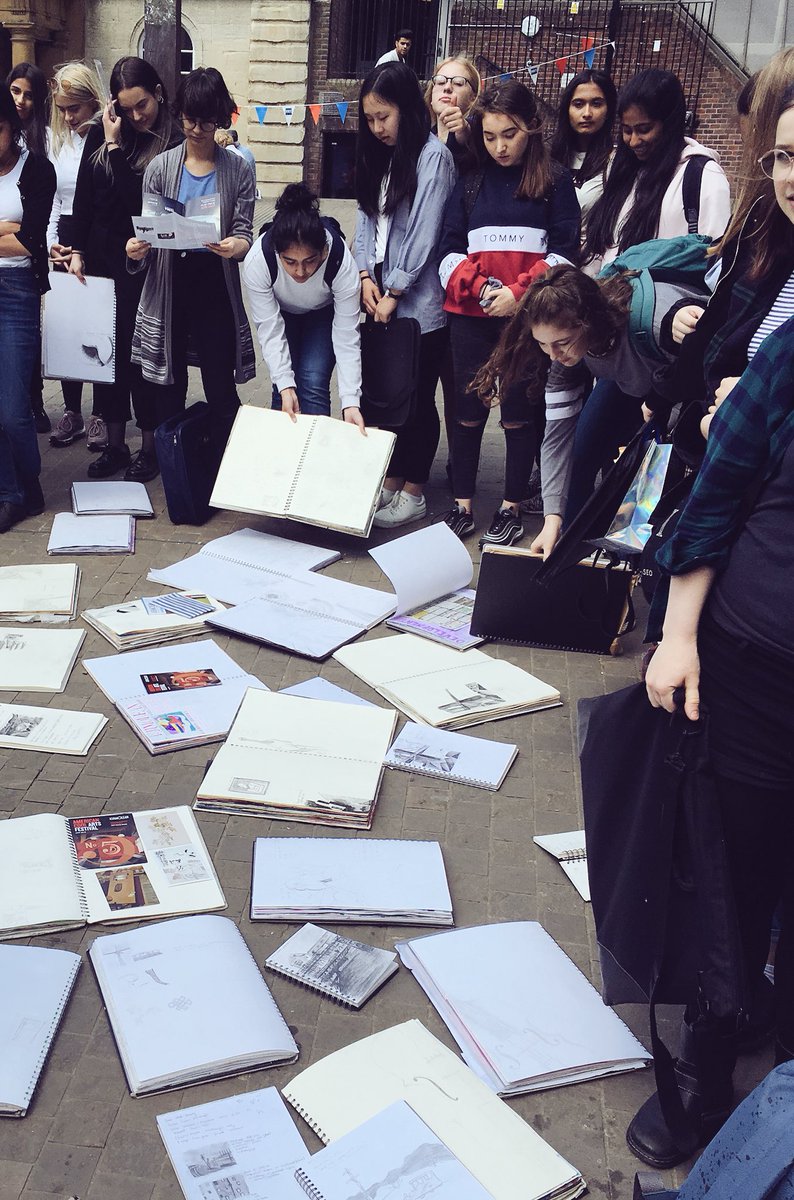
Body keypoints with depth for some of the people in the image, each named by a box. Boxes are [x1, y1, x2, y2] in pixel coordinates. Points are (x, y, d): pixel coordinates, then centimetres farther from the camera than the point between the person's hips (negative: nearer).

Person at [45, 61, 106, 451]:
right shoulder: (55, 139, 9)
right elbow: (51, 198, 13)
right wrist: (51, 241, 0)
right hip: (65, 244, 5)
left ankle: (101, 414, 12)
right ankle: (71, 411, 16)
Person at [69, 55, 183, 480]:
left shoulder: (172, 141, -8)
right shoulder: (99, 134, 6)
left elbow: (138, 199, -16)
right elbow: (83, 197, 9)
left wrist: (116, 146, -13)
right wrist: (77, 250, 4)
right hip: (101, 260, 5)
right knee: (107, 349, 10)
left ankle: (150, 446, 16)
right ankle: (114, 444, 21)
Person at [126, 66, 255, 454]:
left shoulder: (237, 170, 1)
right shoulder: (160, 167, 4)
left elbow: (244, 233, -3)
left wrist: (235, 246, -27)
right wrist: (136, 249, -18)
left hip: (216, 286, -2)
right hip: (169, 285, 2)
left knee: (221, 390, 0)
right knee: (170, 387, 10)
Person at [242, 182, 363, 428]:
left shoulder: (343, 263, -37)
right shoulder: (256, 261, -36)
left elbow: (346, 336, -31)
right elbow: (270, 329, -28)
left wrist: (350, 401, -38)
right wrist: (285, 386, -36)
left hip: (324, 312, -1)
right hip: (281, 310, 1)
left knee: (313, 386, -14)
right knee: (284, 388, -8)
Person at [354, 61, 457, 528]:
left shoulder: (433, 156, -10)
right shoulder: (379, 155, 14)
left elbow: (424, 231, -14)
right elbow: (366, 215, 13)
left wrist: (394, 292, -12)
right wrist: (366, 275, -1)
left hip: (419, 301, -7)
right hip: (383, 296, 7)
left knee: (417, 397, 1)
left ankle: (413, 494, 11)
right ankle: (390, 482, 23)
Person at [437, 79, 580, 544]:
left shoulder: (555, 181, 2)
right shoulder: (471, 182, 12)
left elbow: (564, 250, -4)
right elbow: (450, 248, 8)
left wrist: (519, 292, -16)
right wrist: (477, 284, -11)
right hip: (471, 316, 3)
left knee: (519, 412, 3)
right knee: (468, 409, 6)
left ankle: (512, 508, 13)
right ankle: (462, 506, 15)